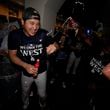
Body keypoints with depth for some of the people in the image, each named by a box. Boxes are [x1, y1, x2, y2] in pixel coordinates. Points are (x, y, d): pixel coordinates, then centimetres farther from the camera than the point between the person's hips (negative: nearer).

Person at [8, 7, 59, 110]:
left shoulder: (43, 34, -24)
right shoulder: (14, 35, -21)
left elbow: (56, 45, -11)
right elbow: (12, 55, -13)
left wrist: (54, 47, -37)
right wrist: (25, 65, -30)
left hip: (41, 71, -1)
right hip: (26, 72, 1)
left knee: (42, 94, 20)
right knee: (25, 94, 27)